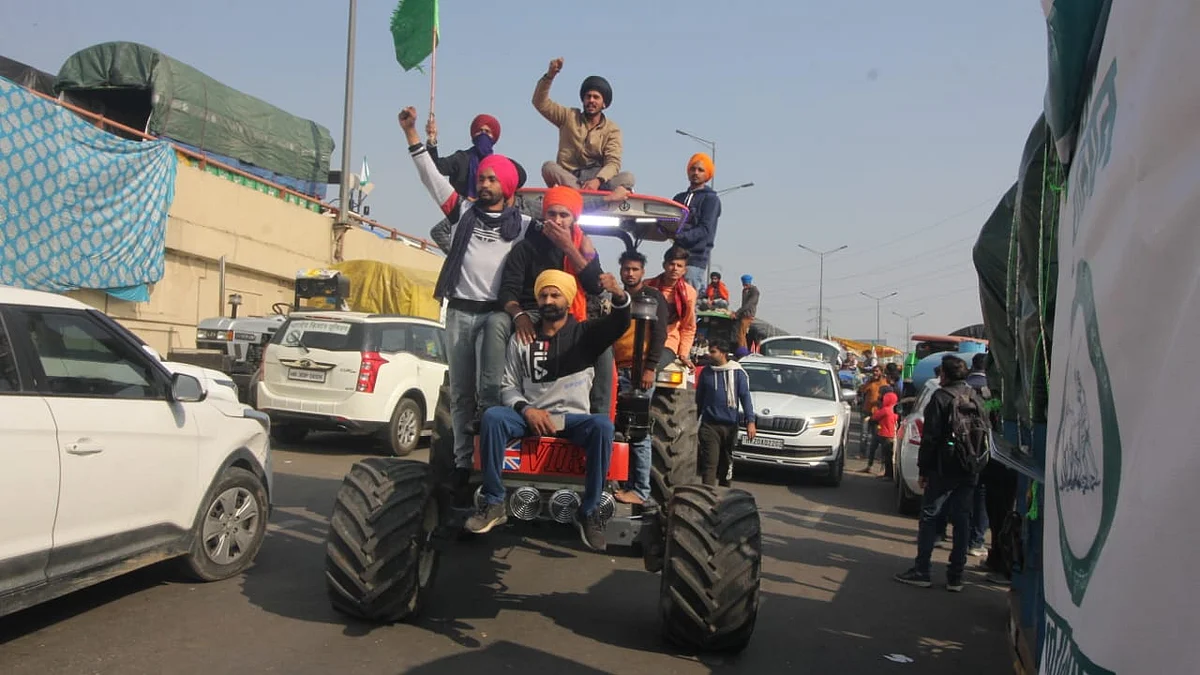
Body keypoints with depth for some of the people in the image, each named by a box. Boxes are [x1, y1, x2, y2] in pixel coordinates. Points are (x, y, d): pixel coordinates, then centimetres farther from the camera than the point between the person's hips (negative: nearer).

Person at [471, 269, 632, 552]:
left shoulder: (585, 333, 4)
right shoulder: (522, 338, 9)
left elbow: (619, 324, -15)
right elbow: (509, 386, 8)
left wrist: (620, 296, -38)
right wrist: (526, 410, -14)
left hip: (573, 418, -1)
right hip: (530, 416, 2)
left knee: (603, 425, -34)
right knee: (492, 417, -28)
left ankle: (589, 511, -22)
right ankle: (493, 502, -18)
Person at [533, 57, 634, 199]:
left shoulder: (612, 129, 8)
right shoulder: (569, 117, 13)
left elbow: (613, 163, -6)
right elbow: (540, 102, 5)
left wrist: (598, 180, -27)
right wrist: (549, 76, -11)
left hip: (596, 179, 0)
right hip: (566, 177, 0)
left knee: (627, 177, -25)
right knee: (549, 167, -31)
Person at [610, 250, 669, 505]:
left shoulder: (653, 297, 4)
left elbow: (659, 335, -5)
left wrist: (650, 369, -14)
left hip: (640, 371, -6)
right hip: (618, 371, 6)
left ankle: (640, 490, -7)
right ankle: (624, 484, 6)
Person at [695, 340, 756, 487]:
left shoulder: (737, 372, 1)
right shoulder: (706, 373, 5)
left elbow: (745, 397, -1)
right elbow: (699, 398, 12)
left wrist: (750, 421, -10)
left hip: (730, 425, 1)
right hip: (710, 425, 0)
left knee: (726, 462, 13)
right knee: (710, 463, -10)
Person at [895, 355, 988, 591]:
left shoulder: (941, 397, -9)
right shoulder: (976, 399, 10)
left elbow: (930, 437, -11)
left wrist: (923, 470, -7)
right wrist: (976, 464, 14)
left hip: (943, 469, -6)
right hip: (969, 471, 6)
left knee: (929, 517, 1)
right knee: (961, 521, 9)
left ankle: (921, 571, 2)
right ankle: (956, 576, 11)